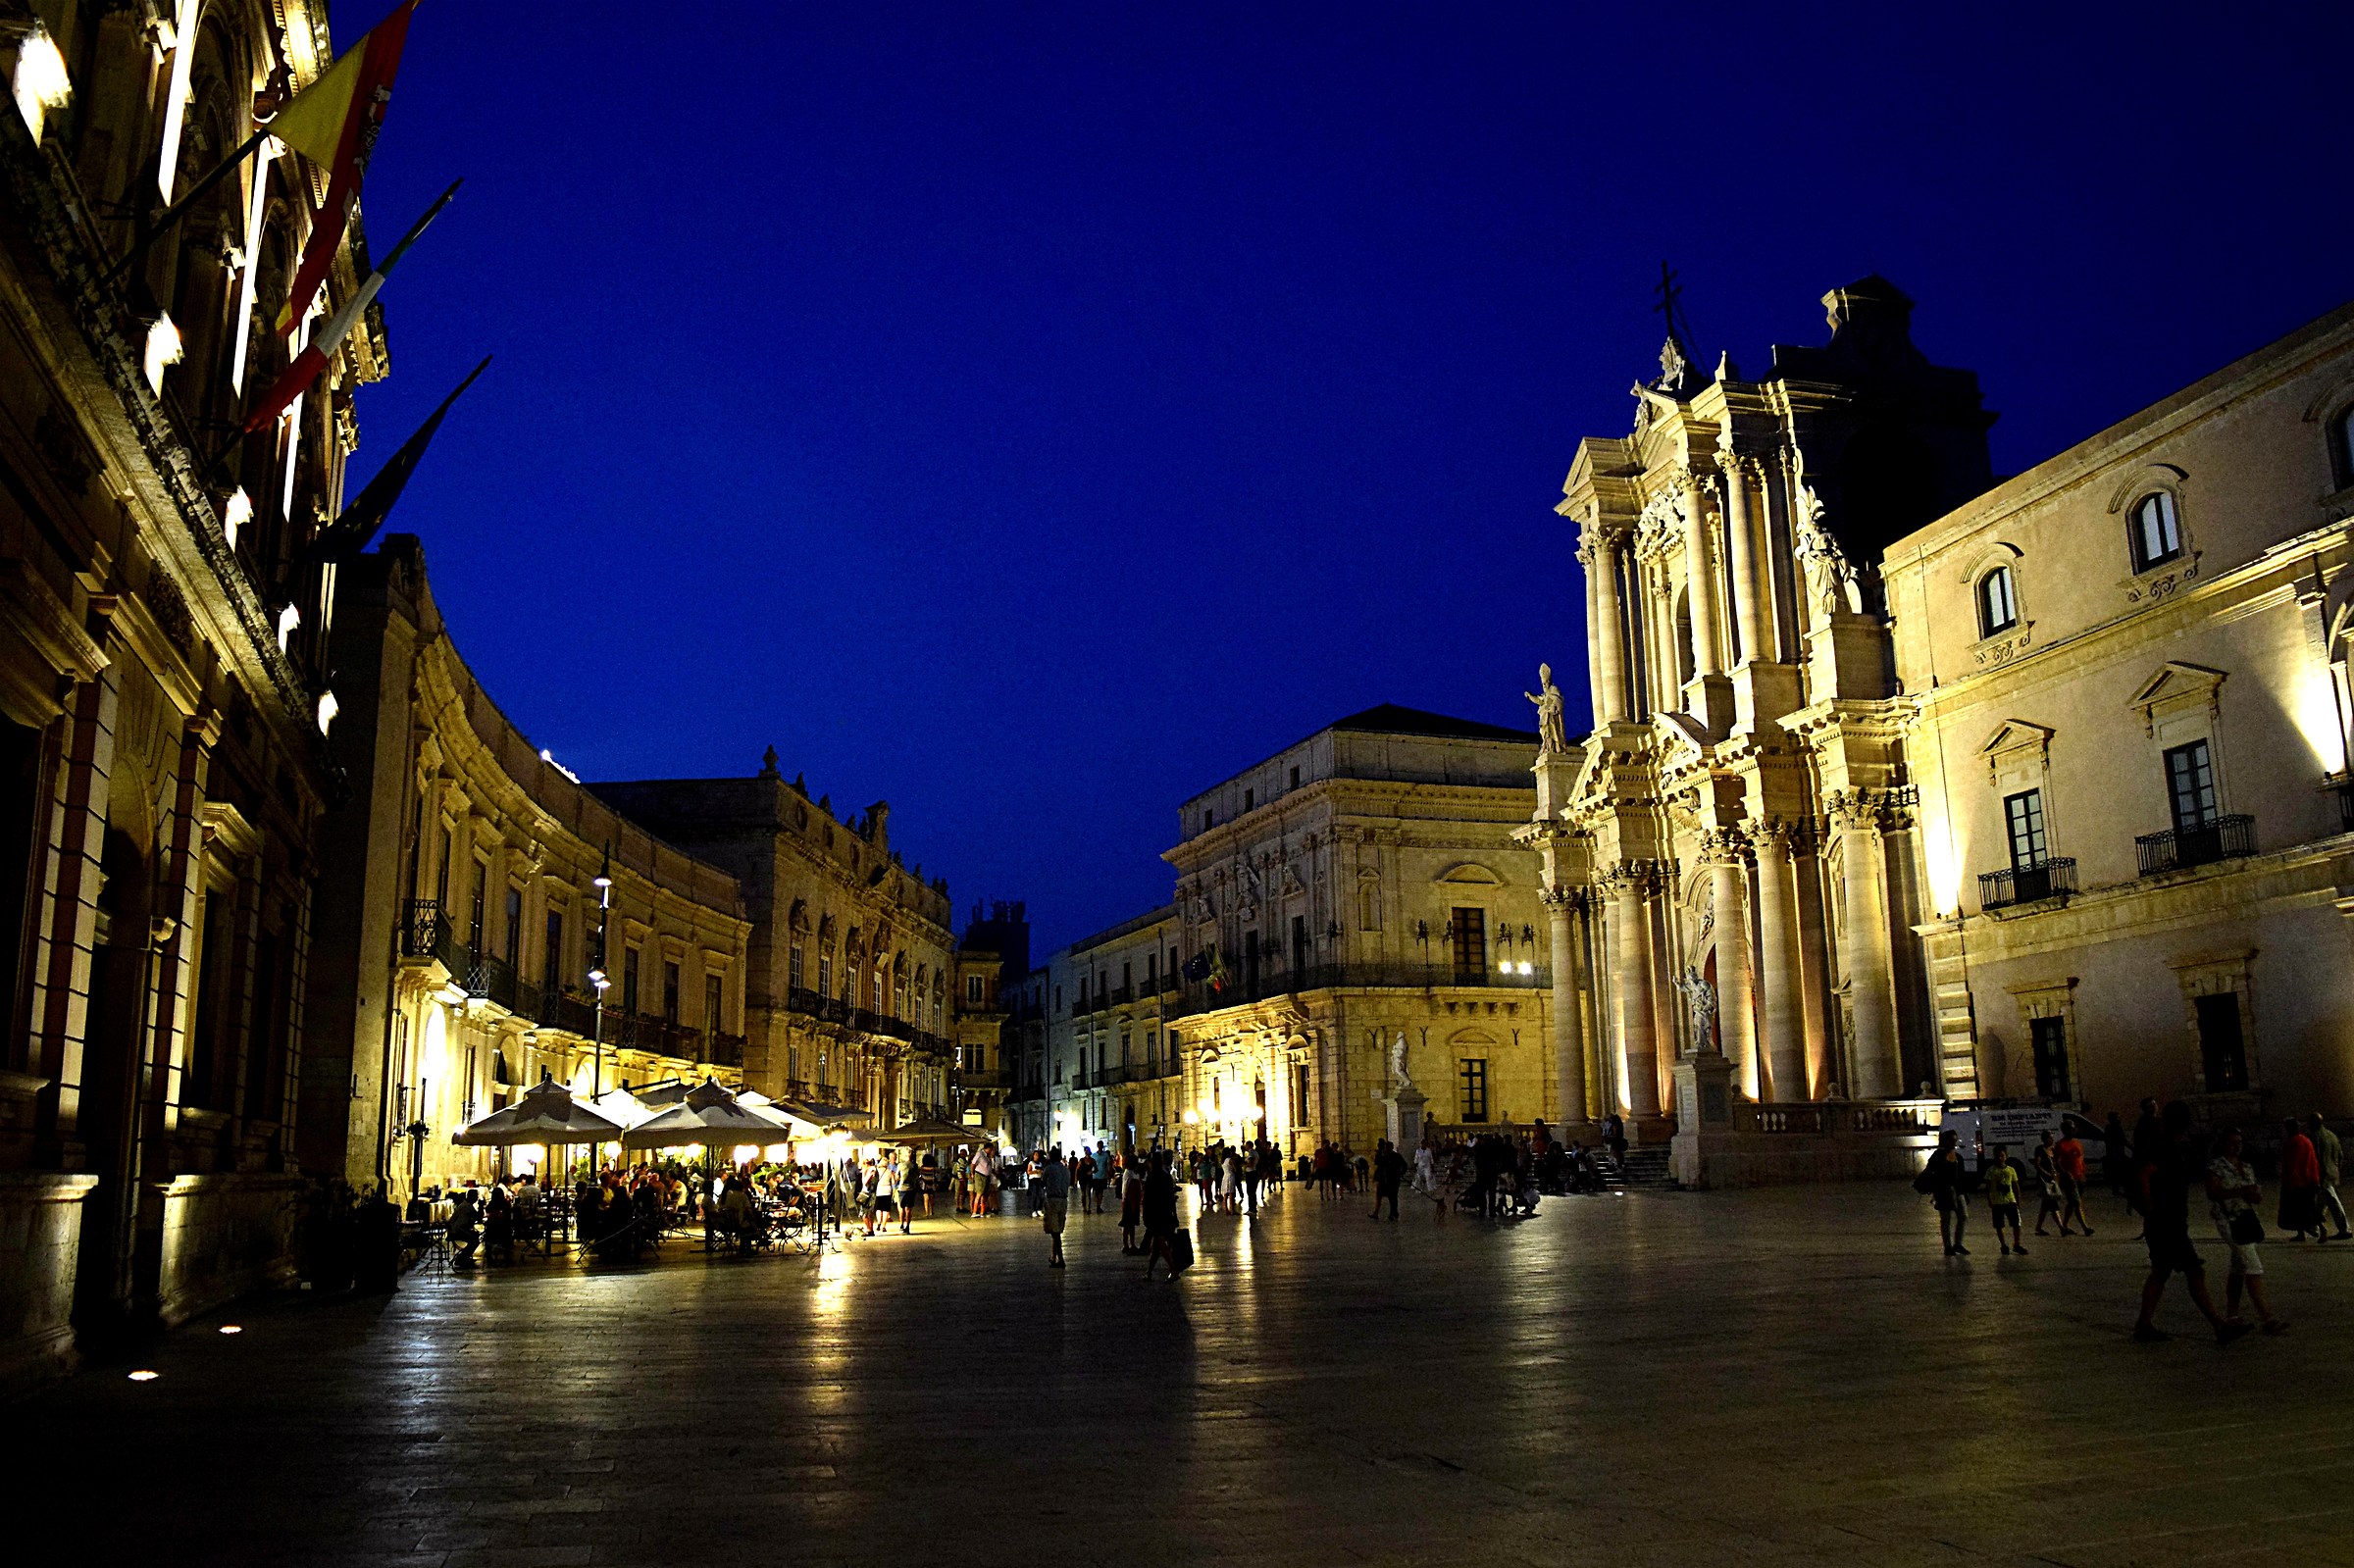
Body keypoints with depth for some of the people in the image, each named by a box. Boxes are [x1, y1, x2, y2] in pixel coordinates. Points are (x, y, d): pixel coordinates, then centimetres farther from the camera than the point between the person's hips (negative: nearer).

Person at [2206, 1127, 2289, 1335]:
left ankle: (2231, 1314, 22)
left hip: (2247, 1219, 8)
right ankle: (2267, 1319, -14)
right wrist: (2240, 1192, -25)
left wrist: (2256, 1195, -6)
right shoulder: (2215, 1166, -7)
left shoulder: (2246, 1167, 15)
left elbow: (2257, 1196, 17)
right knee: (2253, 1267, -12)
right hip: (2230, 1221, -8)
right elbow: (2213, 1193, -18)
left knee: (2239, 1268, 13)